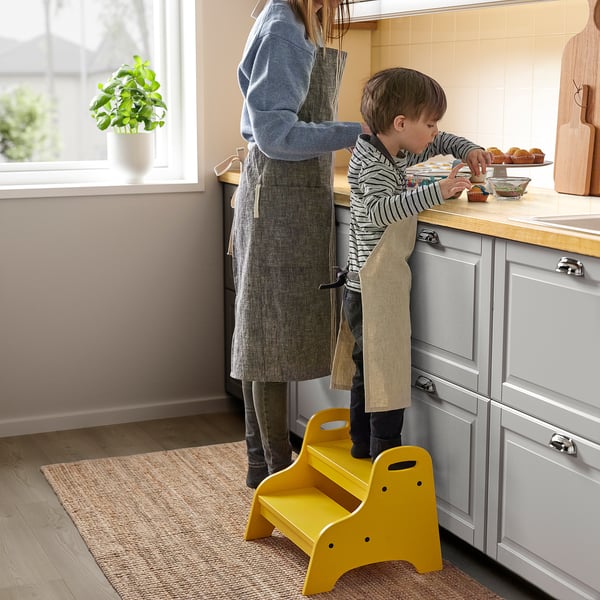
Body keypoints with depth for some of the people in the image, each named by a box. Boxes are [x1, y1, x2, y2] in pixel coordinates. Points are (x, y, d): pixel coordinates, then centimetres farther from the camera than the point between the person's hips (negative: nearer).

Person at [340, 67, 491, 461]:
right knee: (388, 371, -4)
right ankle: (386, 454, 4)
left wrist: (467, 150, 8)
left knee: (370, 369, 18)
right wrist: (436, 192, -39)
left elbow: (438, 144, 26)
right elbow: (379, 210, -36)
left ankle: (363, 444, 30)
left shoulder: (395, 152, 10)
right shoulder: (372, 164, -19)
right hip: (375, 291, -10)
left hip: (371, 290, 10)